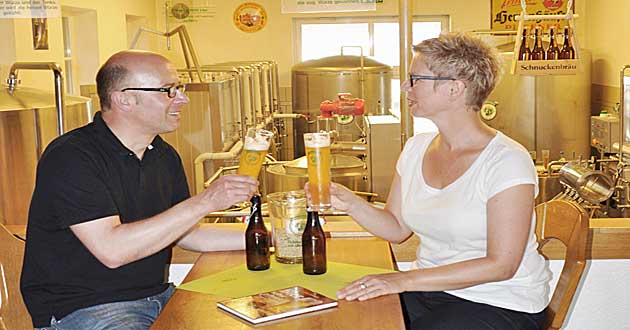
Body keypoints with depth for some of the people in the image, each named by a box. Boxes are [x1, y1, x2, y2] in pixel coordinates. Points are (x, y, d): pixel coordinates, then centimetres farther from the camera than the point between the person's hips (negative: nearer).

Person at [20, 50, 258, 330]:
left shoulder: (164, 156, 10)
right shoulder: (70, 157, -16)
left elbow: (186, 234, 14)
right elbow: (112, 249, -26)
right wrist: (204, 202, -25)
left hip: (157, 295, 7)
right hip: (82, 307, -7)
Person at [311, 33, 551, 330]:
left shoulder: (507, 160, -17)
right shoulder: (416, 148, 6)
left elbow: (501, 265, -20)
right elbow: (398, 228, 9)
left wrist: (406, 280, -25)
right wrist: (351, 203, -10)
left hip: (500, 304, -6)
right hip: (429, 291, 6)